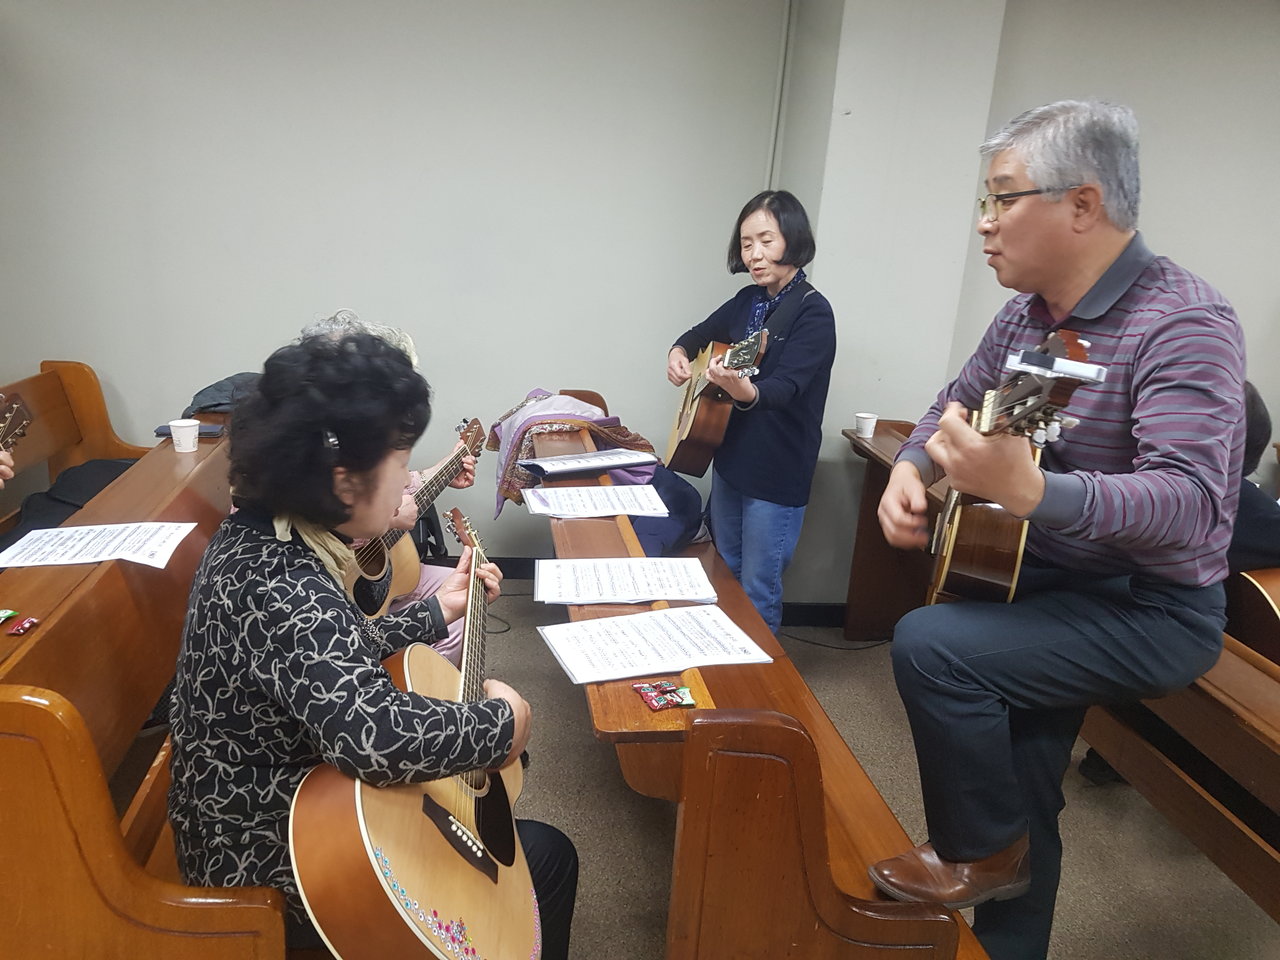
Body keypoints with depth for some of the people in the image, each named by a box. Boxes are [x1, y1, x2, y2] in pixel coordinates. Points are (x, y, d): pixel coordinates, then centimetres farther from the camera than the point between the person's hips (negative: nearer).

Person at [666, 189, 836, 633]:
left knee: (757, 593, 3)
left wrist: (746, 391, -51)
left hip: (777, 475, -8)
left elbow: (784, 387, -29)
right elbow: (701, 333, 21)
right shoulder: (748, 300, 5)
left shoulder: (812, 313, -16)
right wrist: (679, 352, -1)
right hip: (729, 459, 8)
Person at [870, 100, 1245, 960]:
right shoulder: (1028, 313, 3)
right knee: (1022, 798, 14)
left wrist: (1030, 490, -50)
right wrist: (912, 467, -8)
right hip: (1047, 585, 8)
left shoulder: (1184, 322, -23)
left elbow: (1192, 503, -34)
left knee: (930, 645, -25)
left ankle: (983, 851, 2)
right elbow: (957, 403, 14)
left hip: (1153, 610, -7)